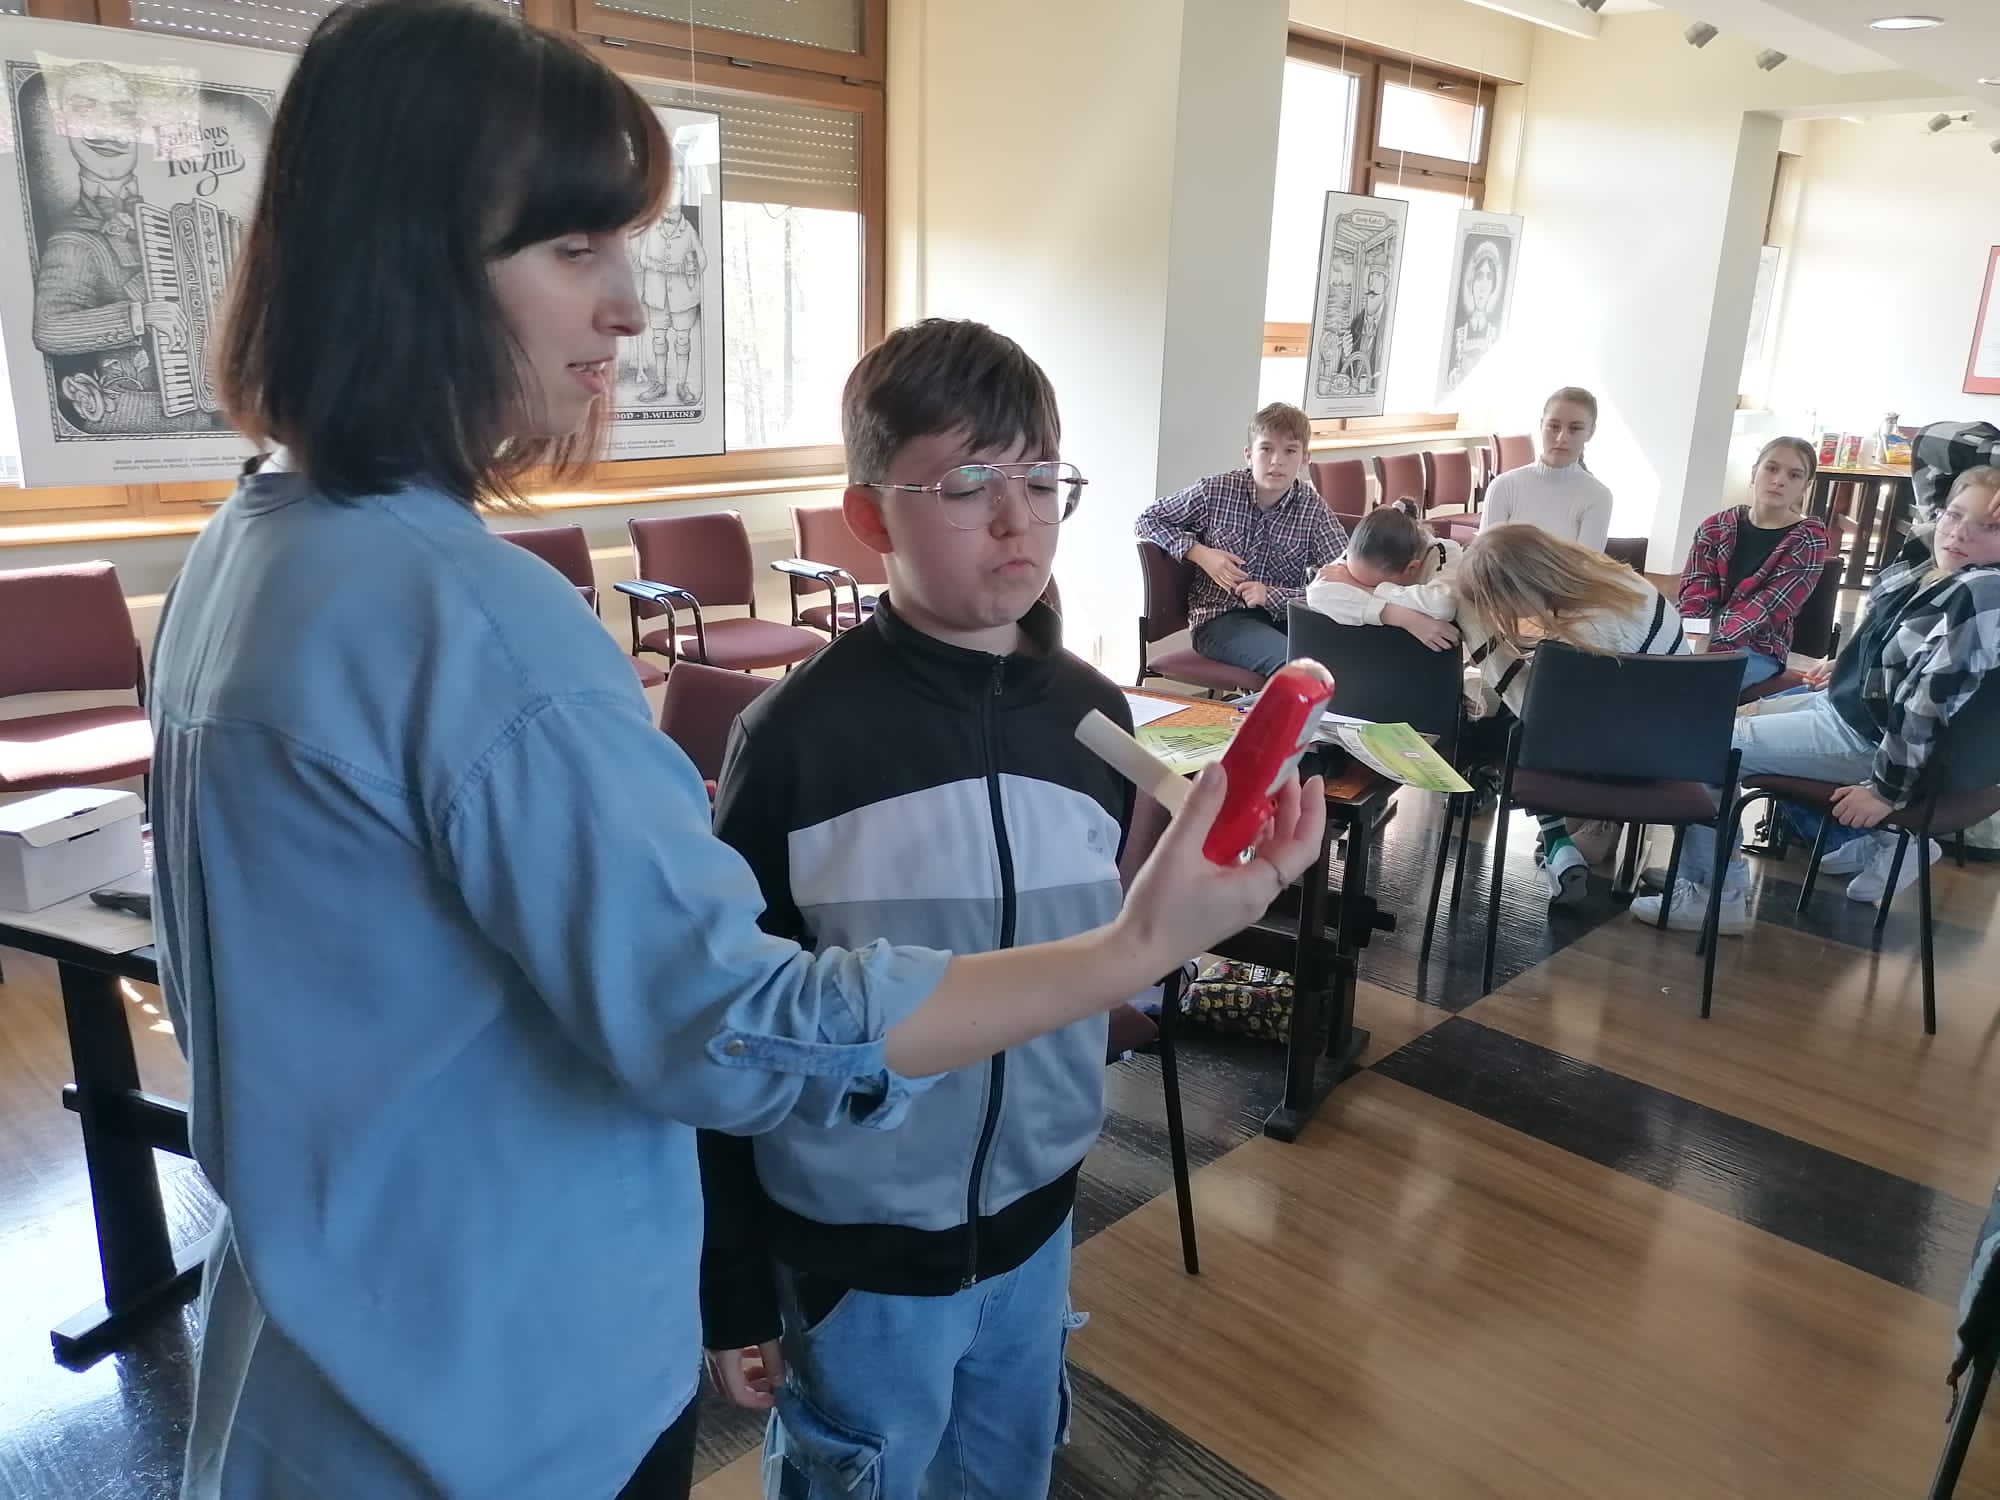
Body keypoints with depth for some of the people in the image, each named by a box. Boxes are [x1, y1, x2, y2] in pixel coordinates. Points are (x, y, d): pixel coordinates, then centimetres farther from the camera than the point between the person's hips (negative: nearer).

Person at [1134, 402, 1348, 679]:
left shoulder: (1313, 507, -2)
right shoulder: (1215, 490, -4)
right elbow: (1148, 519, 7)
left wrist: (1272, 595, -20)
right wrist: (1200, 554, -9)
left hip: (1283, 616, 3)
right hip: (1219, 618, -3)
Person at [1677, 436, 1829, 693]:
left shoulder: (1808, 540, 0)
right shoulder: (1716, 527, 11)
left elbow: (1767, 607, -13)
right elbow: (1697, 591, 0)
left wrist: (1713, 645, -30)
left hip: (1757, 648, -4)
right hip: (1700, 635, 4)